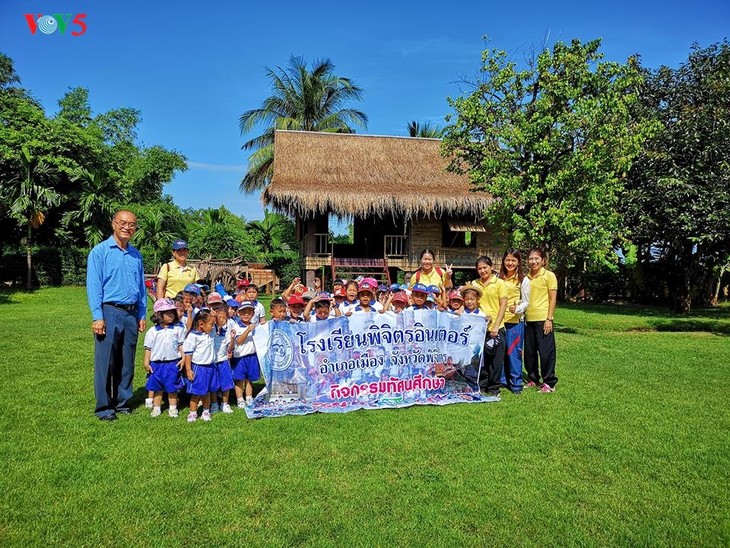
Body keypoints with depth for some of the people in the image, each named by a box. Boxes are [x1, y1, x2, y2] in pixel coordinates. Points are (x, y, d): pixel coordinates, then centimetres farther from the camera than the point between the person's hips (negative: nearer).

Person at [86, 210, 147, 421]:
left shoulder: (136, 254, 13)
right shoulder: (100, 251, -2)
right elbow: (93, 285, -7)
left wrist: (142, 315, 11)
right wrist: (97, 316, -13)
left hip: (131, 314, 5)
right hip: (109, 312, -5)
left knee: (127, 362, 11)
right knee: (105, 362, 0)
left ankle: (122, 402, 22)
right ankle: (103, 407, 10)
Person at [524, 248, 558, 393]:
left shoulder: (549, 276, -4)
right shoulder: (526, 278, 11)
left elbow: (553, 299, -6)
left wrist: (549, 319, -12)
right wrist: (523, 315, 9)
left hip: (543, 319, -6)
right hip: (528, 319, 6)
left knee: (546, 351, -2)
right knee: (529, 351, 11)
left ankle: (549, 383, 8)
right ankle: (533, 379, 24)